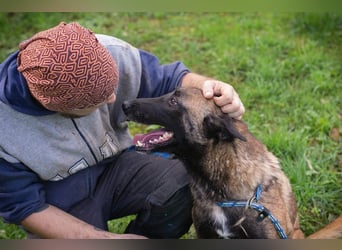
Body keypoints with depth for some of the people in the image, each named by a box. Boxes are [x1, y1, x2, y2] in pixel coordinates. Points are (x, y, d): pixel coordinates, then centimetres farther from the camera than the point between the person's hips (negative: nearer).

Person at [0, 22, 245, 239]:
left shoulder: (110, 53, -24)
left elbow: (166, 79, -7)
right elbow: (25, 206, -16)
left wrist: (206, 85, -30)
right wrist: (107, 238, -23)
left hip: (114, 165, 2)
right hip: (60, 205, -1)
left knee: (187, 184, -23)